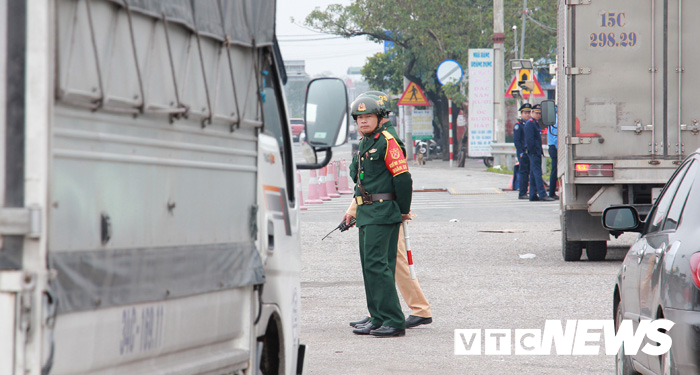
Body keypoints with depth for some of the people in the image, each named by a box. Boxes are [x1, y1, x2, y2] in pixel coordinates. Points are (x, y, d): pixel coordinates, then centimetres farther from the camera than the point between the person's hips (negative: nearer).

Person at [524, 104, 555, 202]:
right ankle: (542, 194, -16)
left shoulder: (536, 123, 19)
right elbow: (529, 139, -17)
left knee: (534, 174, 10)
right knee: (537, 173, -12)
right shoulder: (530, 123, -11)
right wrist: (532, 152, -20)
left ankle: (533, 195, 11)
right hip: (533, 152, -10)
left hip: (537, 152, 10)